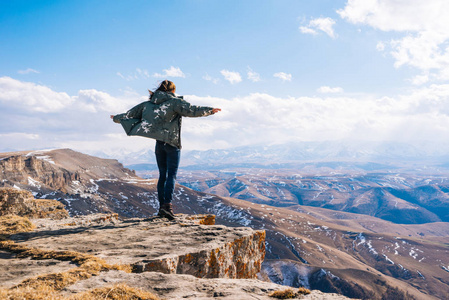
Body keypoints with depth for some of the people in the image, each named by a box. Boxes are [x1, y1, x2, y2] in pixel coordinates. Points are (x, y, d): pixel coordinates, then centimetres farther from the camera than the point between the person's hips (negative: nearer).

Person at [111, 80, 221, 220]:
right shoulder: (175, 102, -4)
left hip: (159, 144, 5)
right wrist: (210, 110, -7)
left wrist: (116, 118, 36)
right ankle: (167, 204, -17)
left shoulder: (148, 104, 12)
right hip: (172, 143, -5)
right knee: (171, 175, -5)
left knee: (162, 175, 12)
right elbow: (192, 110, -15)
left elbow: (130, 114, 21)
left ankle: (161, 206, 13)